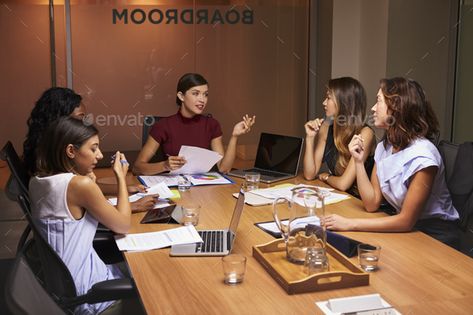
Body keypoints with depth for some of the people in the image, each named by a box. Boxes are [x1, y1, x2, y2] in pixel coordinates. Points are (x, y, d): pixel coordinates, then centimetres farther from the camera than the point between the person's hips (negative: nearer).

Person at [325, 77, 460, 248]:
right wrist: (358, 162, -12)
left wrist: (350, 224, -24)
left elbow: (406, 221, -21)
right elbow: (372, 204, -2)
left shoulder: (421, 155, -23)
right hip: (406, 229, 6)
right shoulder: (384, 147, 1)